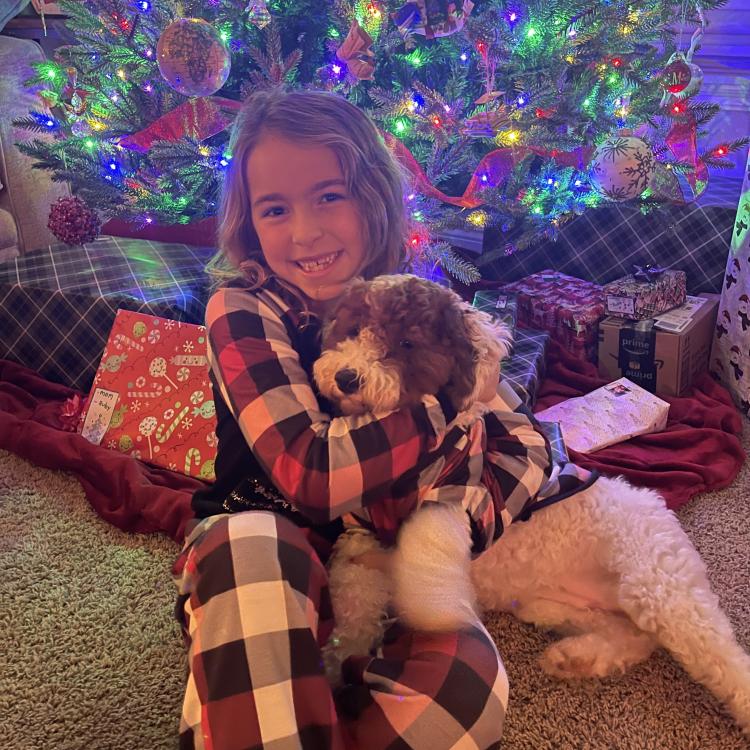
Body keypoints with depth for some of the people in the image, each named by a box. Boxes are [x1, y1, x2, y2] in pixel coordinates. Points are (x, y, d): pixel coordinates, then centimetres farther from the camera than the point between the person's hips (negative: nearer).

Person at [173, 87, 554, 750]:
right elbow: (311, 473, -24)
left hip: (391, 570, 3)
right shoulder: (242, 311, -11)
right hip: (260, 570, -3)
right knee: (247, 541, -37)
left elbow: (526, 445, 1)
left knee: (471, 682, -27)